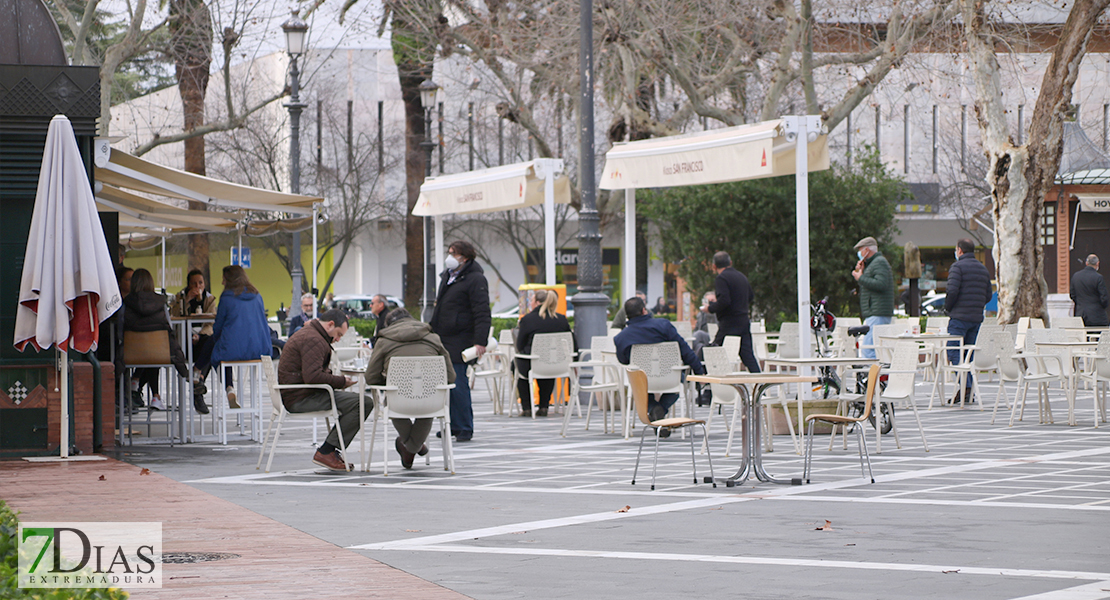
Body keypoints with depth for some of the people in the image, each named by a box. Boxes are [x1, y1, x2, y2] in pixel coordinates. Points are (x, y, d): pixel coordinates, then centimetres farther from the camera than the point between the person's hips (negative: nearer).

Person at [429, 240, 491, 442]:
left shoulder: (475, 279, -9)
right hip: (442, 341, 8)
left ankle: (465, 428, -1)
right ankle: (452, 426, 17)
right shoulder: (447, 276, 18)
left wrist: (480, 342, -23)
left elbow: (482, 314, -15)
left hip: (459, 342, -8)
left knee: (458, 385, -9)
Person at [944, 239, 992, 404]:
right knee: (969, 352, 10)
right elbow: (988, 296, 16)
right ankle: (969, 392, 7)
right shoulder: (983, 269, 16)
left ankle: (965, 386, -22)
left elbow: (952, 291, -17)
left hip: (960, 316, -7)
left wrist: (947, 307, -1)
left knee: (954, 352, -7)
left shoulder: (958, 266, -7)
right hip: (977, 318, 7)